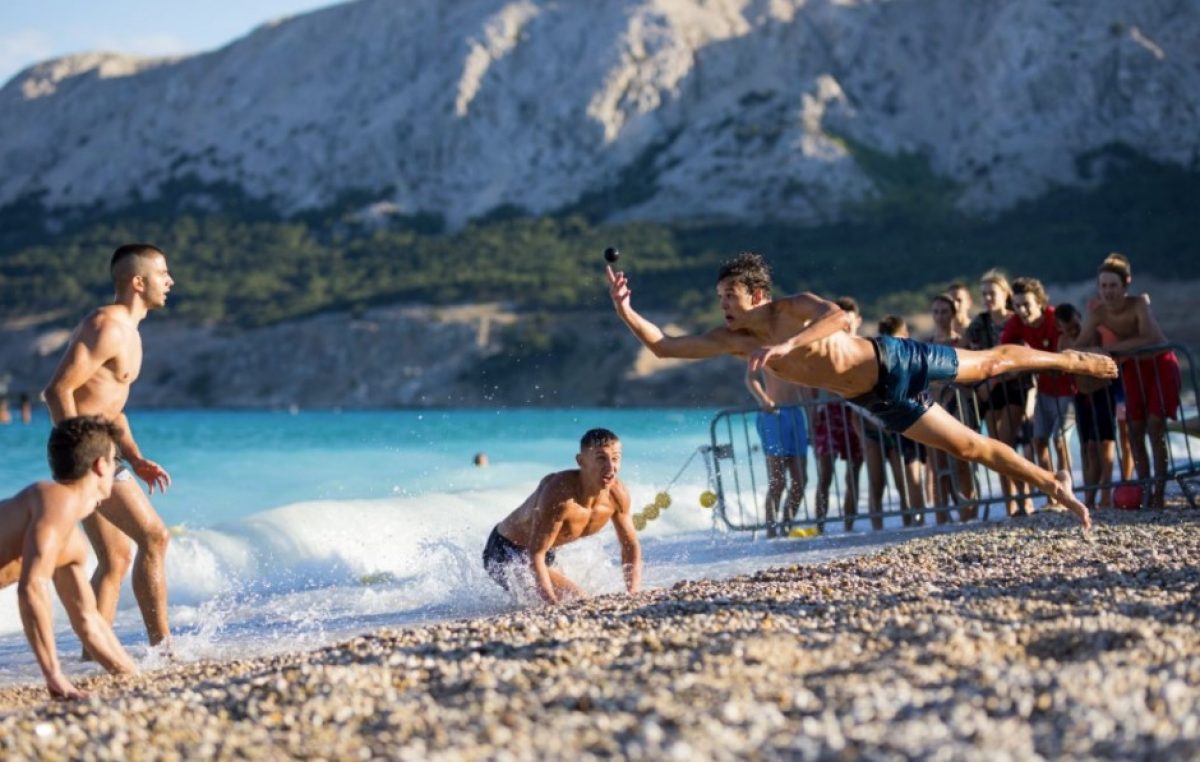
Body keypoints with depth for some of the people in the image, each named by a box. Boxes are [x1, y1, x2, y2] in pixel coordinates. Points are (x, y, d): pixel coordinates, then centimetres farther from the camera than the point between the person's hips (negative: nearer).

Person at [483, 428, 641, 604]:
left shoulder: (617, 494, -14)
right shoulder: (560, 491, -36)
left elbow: (631, 546, 1)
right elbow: (535, 554, -35)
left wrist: (633, 596, -12)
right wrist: (552, 603, -43)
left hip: (547, 555, 8)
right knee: (578, 601, -22)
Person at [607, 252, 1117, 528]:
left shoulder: (795, 308, -26)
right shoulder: (731, 341, -10)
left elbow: (838, 316, -47)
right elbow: (662, 346, -11)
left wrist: (787, 344, -56)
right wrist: (625, 309, -24)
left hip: (893, 361, -5)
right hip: (876, 403, 5)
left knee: (990, 363, 12)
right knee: (970, 446, 10)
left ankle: (1072, 361, 37)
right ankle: (1052, 484, 23)